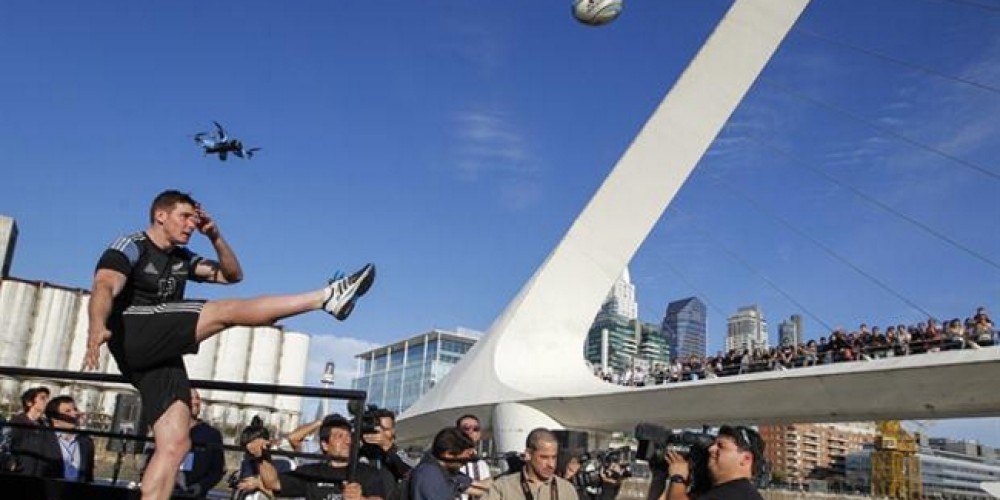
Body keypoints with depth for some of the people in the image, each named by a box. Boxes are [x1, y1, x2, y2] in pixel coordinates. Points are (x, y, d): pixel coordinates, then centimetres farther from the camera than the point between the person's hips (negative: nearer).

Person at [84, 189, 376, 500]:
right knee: (228, 311, -18)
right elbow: (104, 287, -17)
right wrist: (97, 328, -37)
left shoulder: (182, 259, 24)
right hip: (133, 336, -8)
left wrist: (215, 237, 9)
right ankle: (327, 296, -21)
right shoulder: (131, 246, 2)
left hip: (161, 357, 8)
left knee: (175, 444, -4)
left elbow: (232, 275, 25)